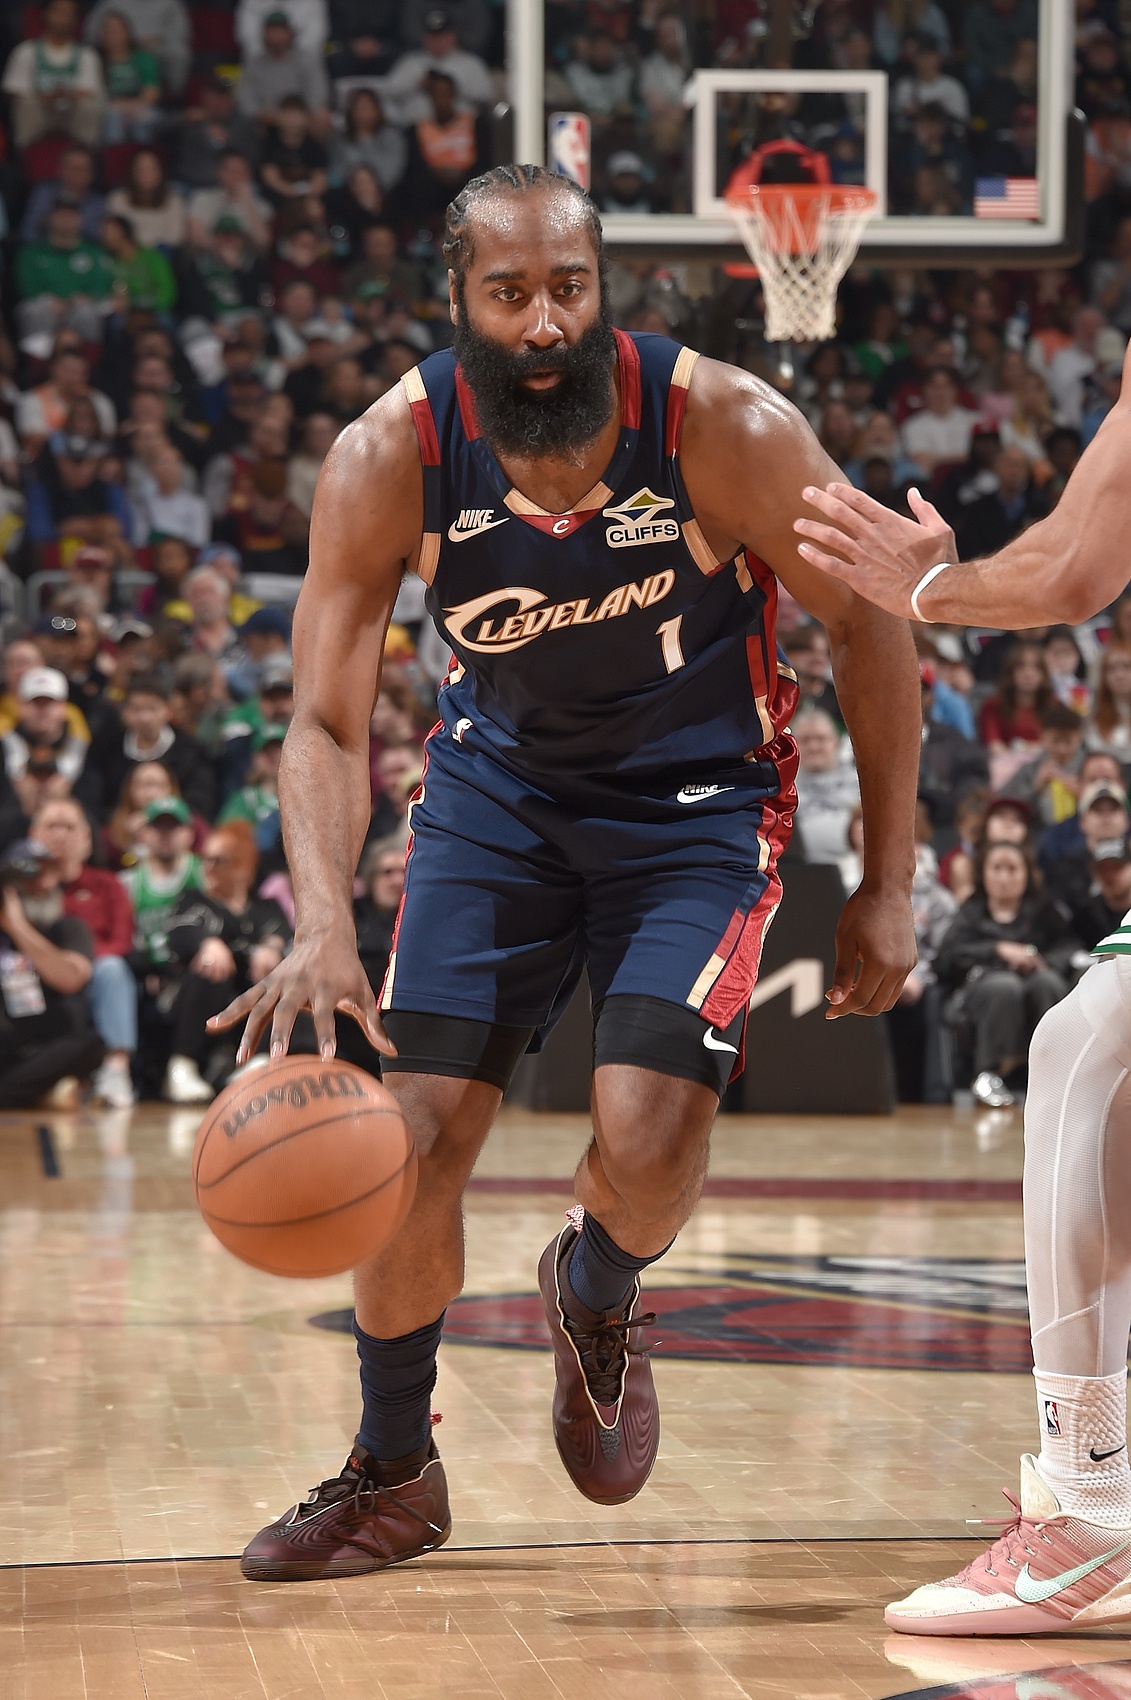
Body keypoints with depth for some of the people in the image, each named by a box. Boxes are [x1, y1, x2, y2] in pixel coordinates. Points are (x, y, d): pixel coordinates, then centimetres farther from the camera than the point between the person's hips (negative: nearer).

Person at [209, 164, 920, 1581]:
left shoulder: (729, 433, -26)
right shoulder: (389, 460, -22)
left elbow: (867, 629, -11)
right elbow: (328, 724, -21)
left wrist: (887, 888, -10)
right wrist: (324, 922, -39)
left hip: (697, 796, -2)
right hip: (500, 784, 2)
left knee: (645, 1136, -19)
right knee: (411, 1134, -6)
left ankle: (596, 1297, 19)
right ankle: (391, 1475, 17)